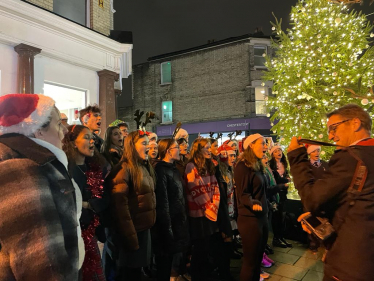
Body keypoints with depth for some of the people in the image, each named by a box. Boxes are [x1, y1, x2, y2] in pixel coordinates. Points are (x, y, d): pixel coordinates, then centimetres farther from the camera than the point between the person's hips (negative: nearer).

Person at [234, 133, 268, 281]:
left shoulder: (257, 166, 12)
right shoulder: (243, 166, -15)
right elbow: (243, 194, -20)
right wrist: (253, 203, -36)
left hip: (261, 217, 9)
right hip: (250, 218, -9)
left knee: (258, 257, 17)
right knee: (250, 260, 2)